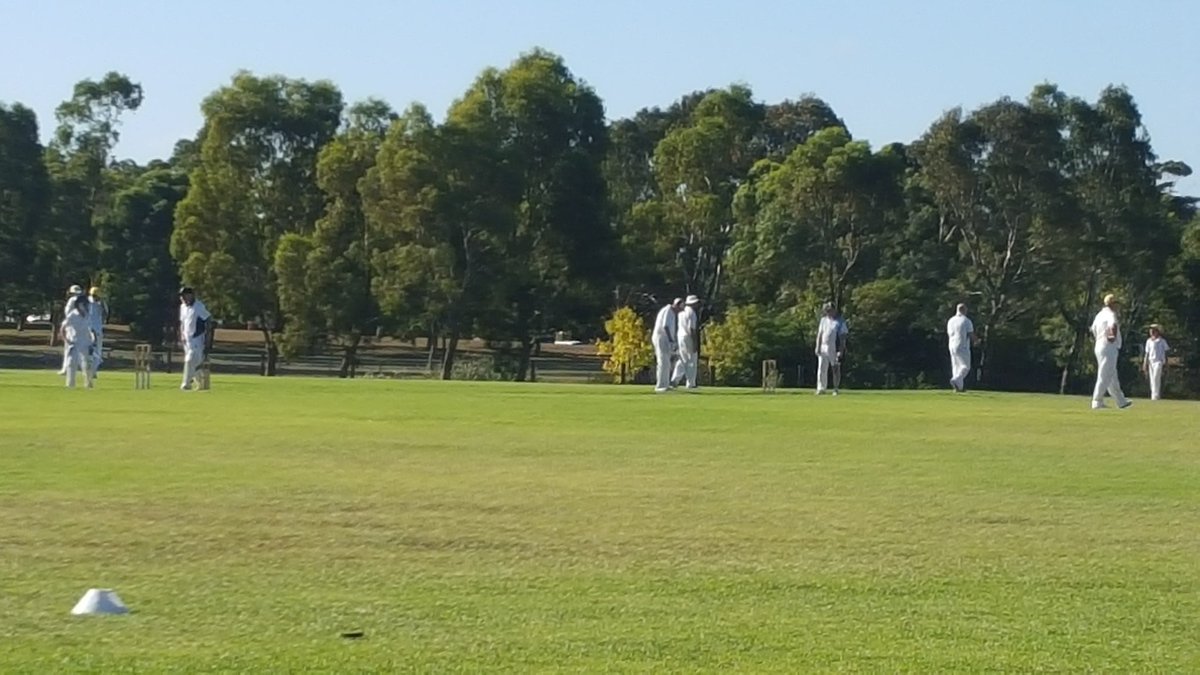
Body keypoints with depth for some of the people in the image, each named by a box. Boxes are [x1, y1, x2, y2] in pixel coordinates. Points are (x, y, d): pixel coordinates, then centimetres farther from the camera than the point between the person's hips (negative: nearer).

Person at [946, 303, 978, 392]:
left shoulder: (950, 321, 9)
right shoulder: (966, 321, -10)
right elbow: (971, 335, -11)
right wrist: (977, 341, 11)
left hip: (952, 346, 6)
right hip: (963, 347, -6)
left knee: (956, 366, 13)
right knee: (965, 367, 0)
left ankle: (959, 386, 11)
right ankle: (956, 380, -22)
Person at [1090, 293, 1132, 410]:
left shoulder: (1099, 315, 15)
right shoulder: (1110, 314, -12)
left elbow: (1093, 329, 29)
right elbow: (1113, 325, -34)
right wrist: (1114, 337, -23)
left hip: (1099, 347, 10)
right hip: (1109, 348, -10)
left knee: (1112, 377, 14)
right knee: (1105, 376, -8)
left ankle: (1121, 401, 20)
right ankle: (1097, 402, -9)